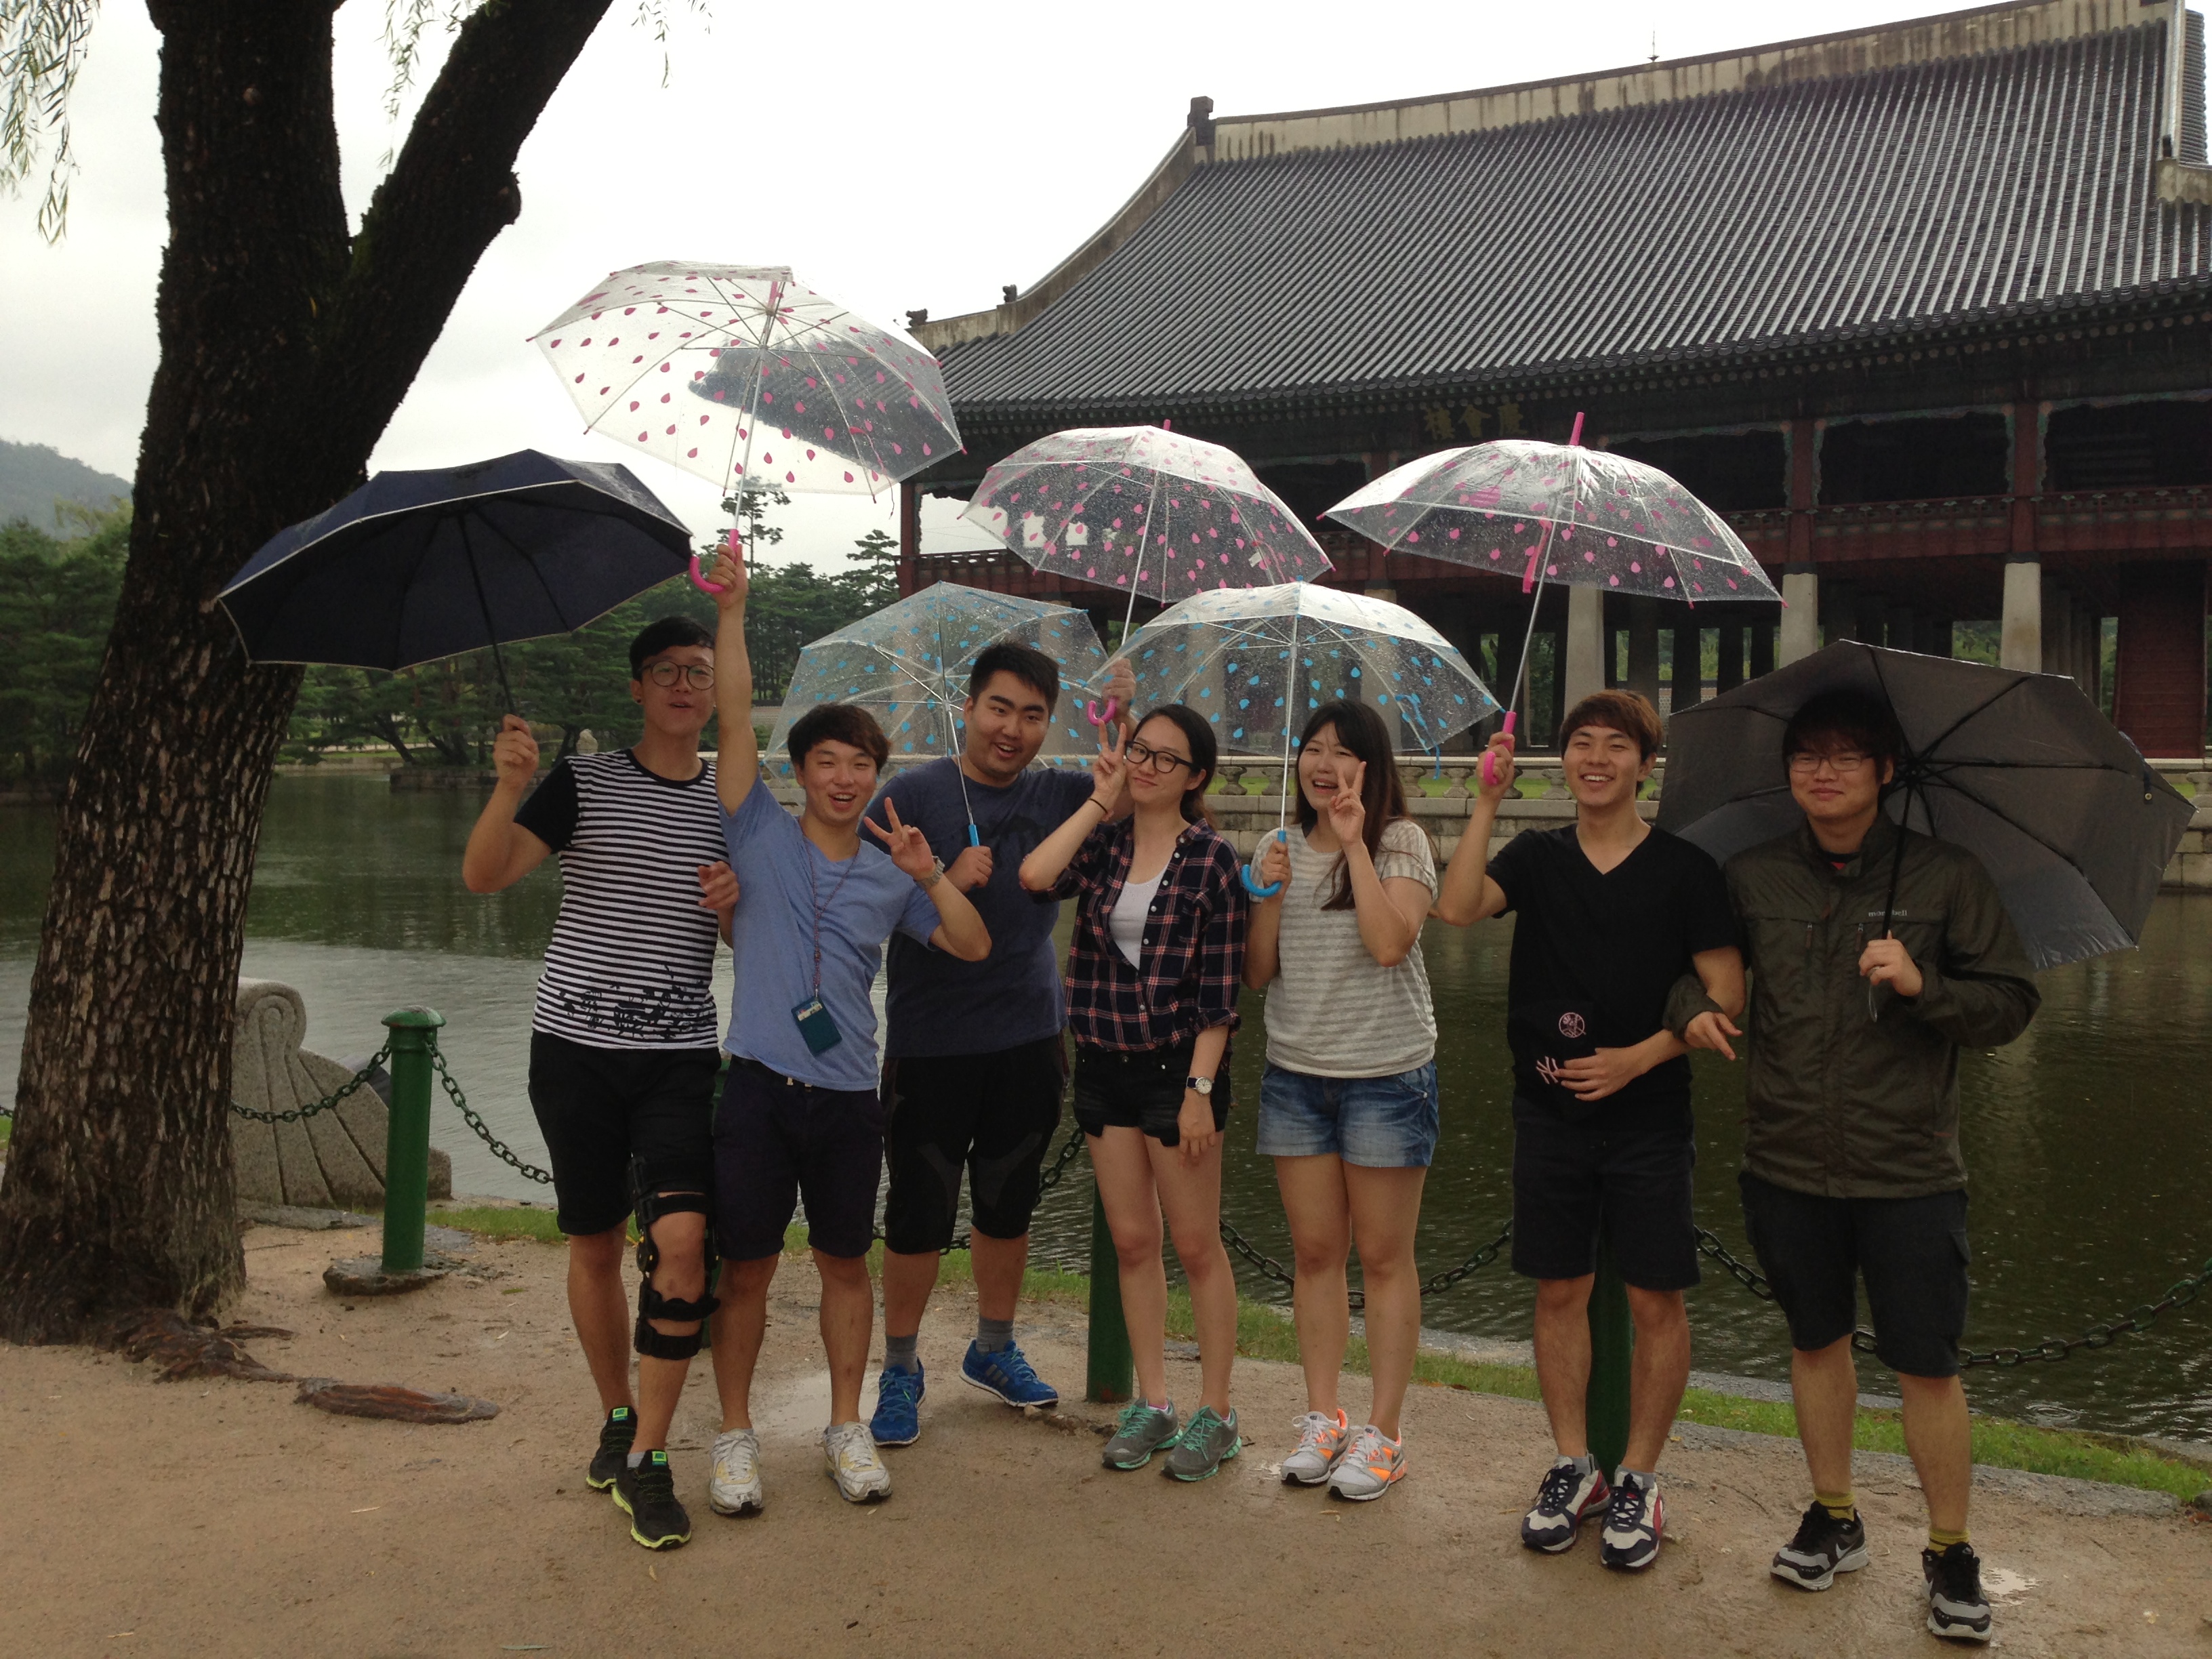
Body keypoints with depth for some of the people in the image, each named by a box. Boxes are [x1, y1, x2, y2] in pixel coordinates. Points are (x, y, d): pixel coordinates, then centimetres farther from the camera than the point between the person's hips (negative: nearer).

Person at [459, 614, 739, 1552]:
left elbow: (750, 944, 13)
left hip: (681, 1057, 1)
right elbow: (483, 876, -9)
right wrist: (509, 787, -25)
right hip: (576, 1048, 0)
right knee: (594, 1244, 10)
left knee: (682, 1242, -15)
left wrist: (737, 902, -9)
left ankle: (647, 1458, -3)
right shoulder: (584, 783, 1)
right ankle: (617, 1417, 32)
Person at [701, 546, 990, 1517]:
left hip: (849, 1098, 2)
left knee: (846, 1262, 12)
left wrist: (929, 875, -9)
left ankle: (846, 1428, 27)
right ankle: (735, 1435, 20)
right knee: (747, 1265, 5)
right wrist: (731, 614, -12)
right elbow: (735, 720, -6)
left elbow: (974, 947, 5)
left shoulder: (892, 874, 9)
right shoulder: (761, 836, 1)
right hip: (759, 1087, -2)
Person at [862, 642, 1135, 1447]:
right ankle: (899, 1371, 22)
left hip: (1029, 1040, 4)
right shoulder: (912, 796, -8)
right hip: (930, 1045, -4)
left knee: (1008, 1206, 17)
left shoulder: (1060, 796, 4)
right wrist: (946, 883, -23)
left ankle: (994, 1349, 36)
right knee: (919, 1214, 3)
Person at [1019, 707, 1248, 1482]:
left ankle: (1216, 1413, 16)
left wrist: (1200, 1089, -13)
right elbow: (1035, 876, -17)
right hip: (1103, 1062, 5)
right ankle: (1152, 1403, 24)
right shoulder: (1103, 843, 5)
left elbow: (1219, 988, -9)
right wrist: (1099, 801, -9)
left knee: (1196, 1244, 3)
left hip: (1179, 1065, -4)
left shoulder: (1212, 859, -7)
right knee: (1131, 1241, 11)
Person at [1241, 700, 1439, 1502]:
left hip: (1386, 1074, -4)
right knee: (1315, 1251, 11)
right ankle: (1322, 1416, 22)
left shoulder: (1400, 842, -6)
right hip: (1295, 1074, 5)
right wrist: (1271, 894, -10)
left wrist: (1354, 843, -19)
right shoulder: (1279, 848, 8)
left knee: (1383, 1256, 3)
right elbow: (1257, 974, 6)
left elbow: (1389, 943, -22)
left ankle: (1382, 1433, 12)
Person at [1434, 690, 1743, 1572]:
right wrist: (1487, 802, -16)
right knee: (1559, 1292, 10)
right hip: (1549, 1110, 2)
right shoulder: (1537, 856, 5)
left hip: (1648, 1113, -2)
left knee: (1655, 1300, 3)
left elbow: (1726, 996, -3)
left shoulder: (1683, 868, -3)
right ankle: (1573, 1466, 25)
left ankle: (1638, 1480, 18)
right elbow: (1457, 906, -14)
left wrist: (1635, 1058, -13)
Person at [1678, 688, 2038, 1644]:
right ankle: (1834, 1519, 33)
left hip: (1908, 1171, -3)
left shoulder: (1947, 877, -3)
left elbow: (2012, 1007, -2)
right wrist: (1692, 1010, -3)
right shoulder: (1752, 877, 3)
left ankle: (1950, 1550, 19)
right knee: (1816, 1342, 16)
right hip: (1788, 1163, 3)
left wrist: (1923, 987, -19)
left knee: (1927, 1366, 1)